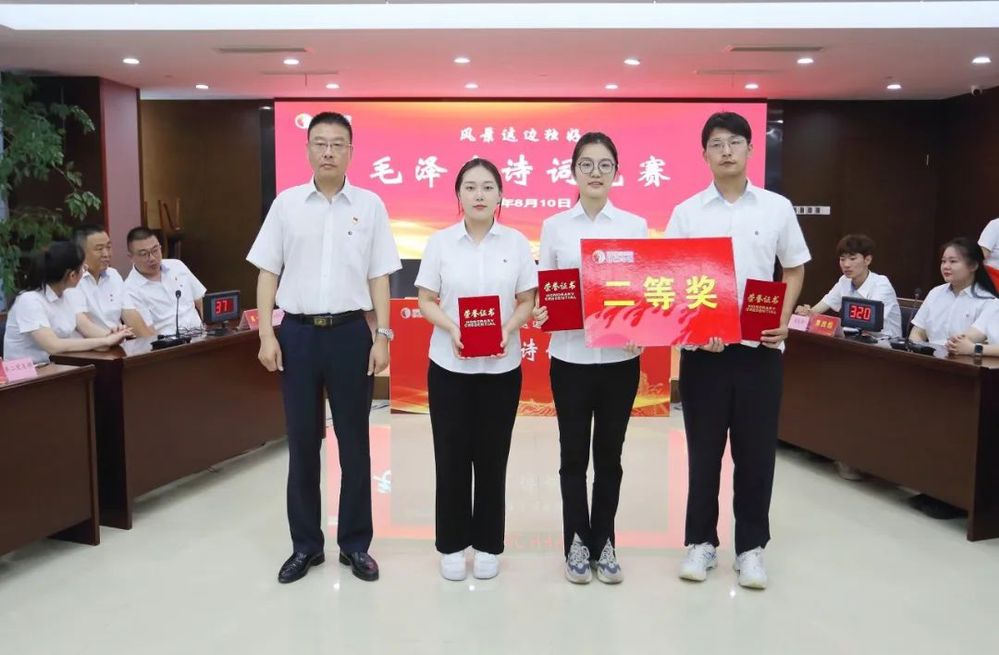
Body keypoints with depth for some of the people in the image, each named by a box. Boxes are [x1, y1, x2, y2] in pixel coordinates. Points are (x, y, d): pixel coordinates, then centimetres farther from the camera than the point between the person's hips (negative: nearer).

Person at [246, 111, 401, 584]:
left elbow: (379, 276, 2)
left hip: (350, 333, -1)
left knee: (354, 442, 7)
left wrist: (382, 335, -4)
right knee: (302, 443, 9)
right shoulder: (286, 203, 4)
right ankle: (305, 544, 23)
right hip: (298, 332, 1)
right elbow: (268, 273, 5)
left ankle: (355, 543, 20)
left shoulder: (370, 205, 2)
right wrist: (266, 334, -3)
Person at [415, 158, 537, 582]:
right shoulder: (440, 242, 0)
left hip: (502, 366, 1)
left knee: (492, 457, 7)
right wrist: (452, 329, -17)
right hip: (449, 365, 0)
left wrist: (508, 329, -16)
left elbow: (527, 301, 3)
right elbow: (426, 301, 1)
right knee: (451, 456, 5)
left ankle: (488, 545, 22)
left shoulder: (516, 243, 1)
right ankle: (452, 545, 20)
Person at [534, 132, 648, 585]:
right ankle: (577, 543, 23)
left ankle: (604, 543, 25)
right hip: (571, 356, 0)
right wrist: (540, 314, -18)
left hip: (620, 357, 1)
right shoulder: (554, 226, 2)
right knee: (574, 455, 8)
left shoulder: (635, 226, 3)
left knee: (609, 455, 11)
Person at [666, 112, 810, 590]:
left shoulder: (777, 207, 4)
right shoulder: (686, 213, 1)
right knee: (703, 450, 8)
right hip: (703, 348, 0)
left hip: (760, 348, 1)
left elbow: (795, 269, 11)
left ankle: (751, 546, 21)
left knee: (756, 451, 7)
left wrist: (784, 320, -4)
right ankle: (700, 541, 22)